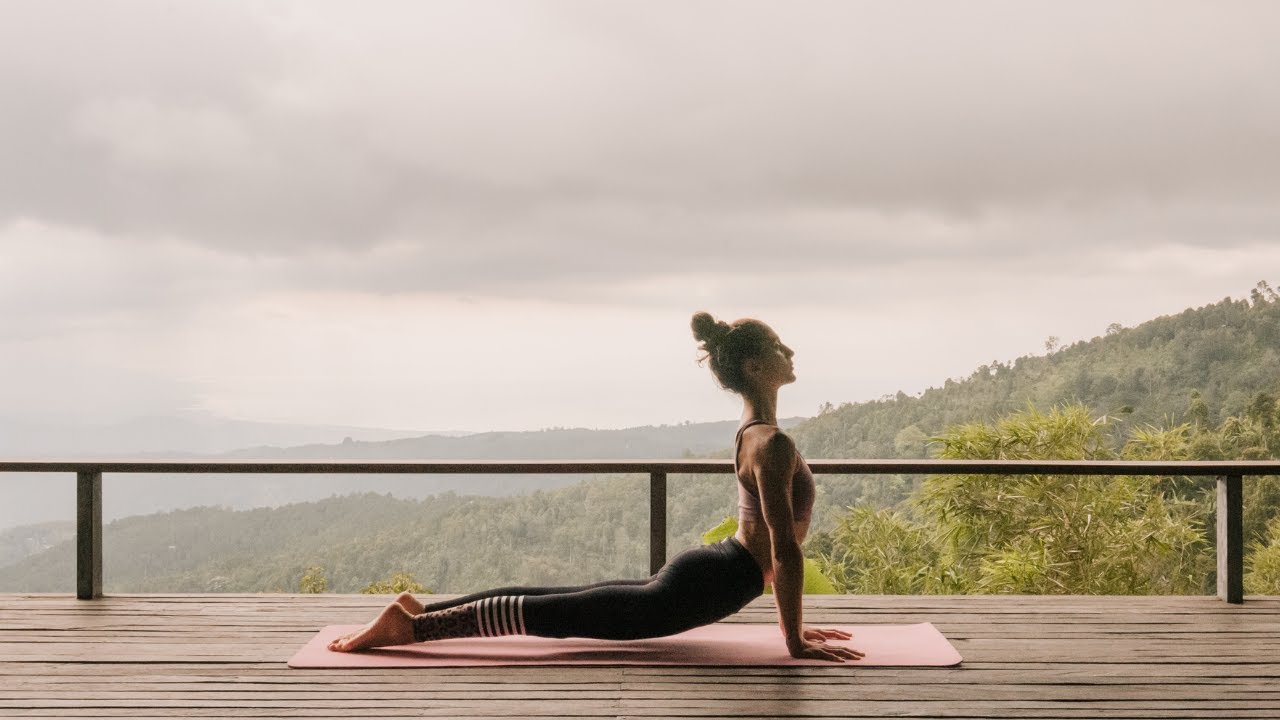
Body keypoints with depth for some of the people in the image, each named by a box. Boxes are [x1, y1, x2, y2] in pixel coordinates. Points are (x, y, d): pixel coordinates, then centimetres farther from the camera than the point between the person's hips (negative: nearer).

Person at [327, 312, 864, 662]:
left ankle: (421, 611, 16)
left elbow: (771, 541, 21)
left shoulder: (753, 431, 14)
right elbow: (786, 548, -20)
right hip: (700, 589, -9)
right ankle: (411, 625, -2)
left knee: (561, 600, 13)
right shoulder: (773, 444, -19)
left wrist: (792, 622, 22)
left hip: (697, 573, 9)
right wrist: (796, 641, -16)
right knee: (549, 615, -6)